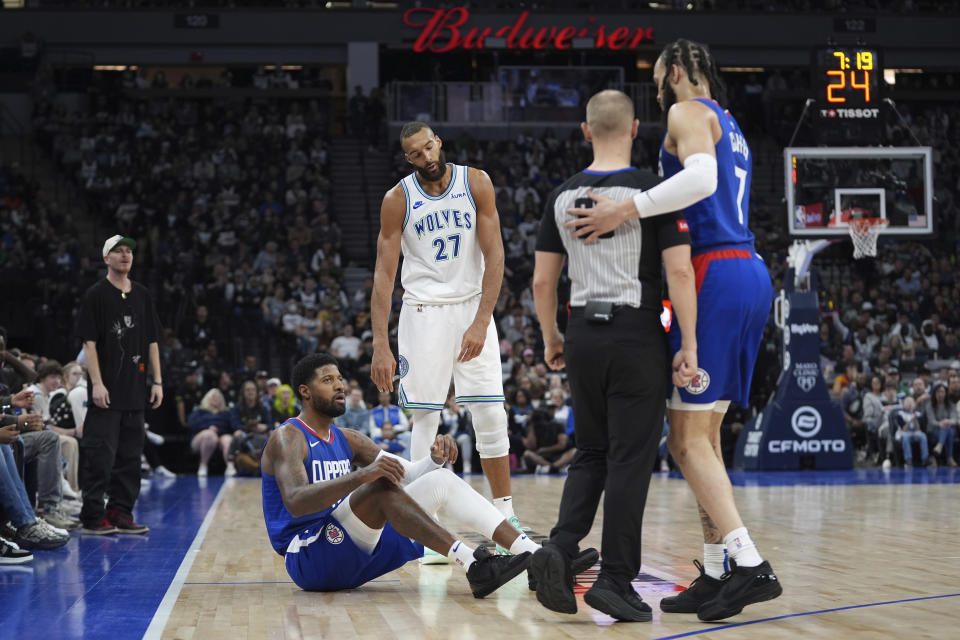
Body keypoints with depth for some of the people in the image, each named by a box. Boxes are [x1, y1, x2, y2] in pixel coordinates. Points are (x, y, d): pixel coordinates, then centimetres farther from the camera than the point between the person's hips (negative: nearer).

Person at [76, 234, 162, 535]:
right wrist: (97, 383, -15)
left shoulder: (142, 295, 13)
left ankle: (121, 513, 16)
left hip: (135, 390, 6)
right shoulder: (96, 295, -3)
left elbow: (152, 342, 16)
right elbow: (89, 343, -8)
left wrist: (157, 381, 10)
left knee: (130, 454, 9)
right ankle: (93, 517, -1)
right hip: (107, 391, -6)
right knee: (100, 454, -6)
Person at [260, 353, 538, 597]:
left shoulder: (347, 440, 17)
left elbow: (409, 473, 16)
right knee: (382, 485, -31)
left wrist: (436, 457, -8)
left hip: (353, 551, 8)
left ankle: (535, 554, -14)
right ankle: (473, 567, -39)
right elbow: (295, 503, -28)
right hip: (307, 558, -8)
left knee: (441, 481, -4)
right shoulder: (287, 438, -9)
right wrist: (361, 476, -40)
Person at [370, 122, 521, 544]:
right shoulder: (398, 200, -7)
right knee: (425, 417, -3)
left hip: (472, 307, 1)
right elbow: (384, 274, -6)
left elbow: (494, 256, -7)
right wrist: (380, 346, -13)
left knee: (491, 414, -1)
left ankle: (505, 514, 10)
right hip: (423, 312, -1)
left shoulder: (476, 183, -5)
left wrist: (481, 322, -16)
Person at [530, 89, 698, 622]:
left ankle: (560, 550, -4)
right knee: (629, 460, 2)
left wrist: (551, 338, 22)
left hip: (584, 335, 4)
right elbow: (680, 271, -14)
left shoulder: (562, 196, 6)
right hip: (636, 336, -4)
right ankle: (615, 580, 3)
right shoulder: (653, 191, -7)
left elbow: (542, 281, 9)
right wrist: (690, 345, -10)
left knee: (591, 454, 16)